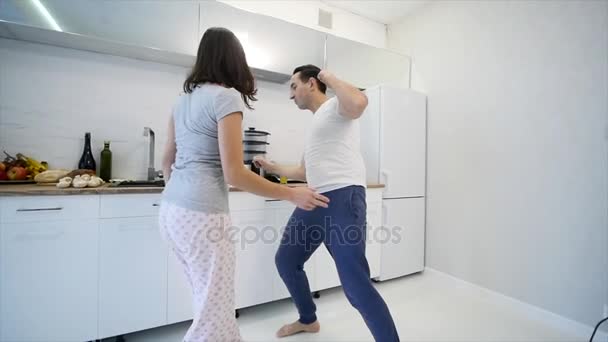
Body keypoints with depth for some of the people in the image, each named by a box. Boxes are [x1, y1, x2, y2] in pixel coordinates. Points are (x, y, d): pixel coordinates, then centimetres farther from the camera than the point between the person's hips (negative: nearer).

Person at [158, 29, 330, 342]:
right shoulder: (226, 96, -10)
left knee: (210, 302, 21)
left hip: (170, 210, 9)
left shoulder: (184, 98, 13)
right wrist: (292, 195, -10)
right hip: (201, 215, -9)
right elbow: (234, 174, -18)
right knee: (214, 311, 7)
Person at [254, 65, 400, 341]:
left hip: (343, 199, -10)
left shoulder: (335, 105, 0)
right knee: (286, 260, 18)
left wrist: (330, 78, -9)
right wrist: (273, 168, 36)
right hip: (314, 201, 10)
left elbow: (359, 102, -28)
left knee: (356, 285, -12)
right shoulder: (316, 122, 26)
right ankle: (308, 320, 39)